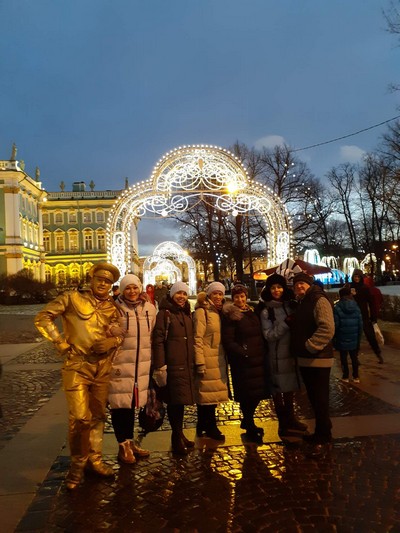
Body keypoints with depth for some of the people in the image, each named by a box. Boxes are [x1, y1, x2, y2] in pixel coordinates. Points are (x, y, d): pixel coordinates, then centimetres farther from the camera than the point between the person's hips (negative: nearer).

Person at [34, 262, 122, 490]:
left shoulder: (112, 307, 8)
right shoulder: (73, 298, -4)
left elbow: (120, 334, 11)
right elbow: (43, 317, -3)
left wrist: (113, 341, -12)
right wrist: (61, 342, -9)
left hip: (103, 368, 5)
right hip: (77, 366, -4)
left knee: (98, 416, 14)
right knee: (80, 418, -8)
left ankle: (94, 459, 31)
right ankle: (77, 464, 13)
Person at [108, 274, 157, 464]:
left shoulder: (149, 308, 4)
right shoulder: (116, 309, -11)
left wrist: (151, 360, 16)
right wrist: (110, 362, -10)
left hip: (141, 365, 5)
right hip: (120, 365, -5)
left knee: (132, 404, 17)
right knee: (120, 405, 2)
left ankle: (129, 442, 31)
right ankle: (123, 446, 18)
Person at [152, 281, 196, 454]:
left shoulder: (187, 314, 17)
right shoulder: (164, 313, -5)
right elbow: (158, 340, -11)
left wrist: (195, 362, 17)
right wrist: (160, 366, -18)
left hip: (187, 365, 6)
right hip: (172, 365, -6)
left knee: (180, 400, 13)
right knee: (175, 401, -3)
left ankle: (179, 435, 26)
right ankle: (177, 438, 11)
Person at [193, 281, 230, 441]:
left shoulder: (218, 312, 15)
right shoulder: (202, 311, -10)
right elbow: (198, 338, -15)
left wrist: (225, 360, 14)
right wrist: (200, 363, -19)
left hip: (218, 359, 8)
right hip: (207, 360, -8)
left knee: (211, 394, 12)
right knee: (208, 393, -1)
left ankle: (203, 427, 24)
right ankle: (210, 427, 12)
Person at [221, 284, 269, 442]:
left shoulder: (252, 313, 15)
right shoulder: (230, 316, -6)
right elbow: (228, 341, -12)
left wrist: (263, 354, 11)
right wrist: (243, 353, -19)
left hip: (258, 360, 7)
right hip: (242, 362, -6)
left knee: (258, 392, 10)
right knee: (247, 394, -1)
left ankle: (247, 422, 32)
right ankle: (250, 428, 17)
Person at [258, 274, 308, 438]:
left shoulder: (291, 305, 5)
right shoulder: (266, 311, -8)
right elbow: (269, 335, -14)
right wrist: (285, 323, -22)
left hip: (291, 353, 5)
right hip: (276, 356, -5)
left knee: (290, 387, 18)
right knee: (278, 389, 5)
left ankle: (290, 419, 35)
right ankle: (283, 423, 19)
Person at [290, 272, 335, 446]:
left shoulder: (319, 300, -14)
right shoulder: (301, 303, 15)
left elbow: (327, 329, -24)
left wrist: (309, 346, -21)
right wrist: (299, 350, 10)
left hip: (318, 358, -9)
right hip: (305, 359, 9)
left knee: (320, 398, 2)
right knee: (313, 397, 18)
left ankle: (323, 435, 16)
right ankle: (322, 431, 31)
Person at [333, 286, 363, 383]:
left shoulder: (337, 308, -14)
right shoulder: (356, 307, -2)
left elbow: (335, 325, -14)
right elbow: (360, 324, 0)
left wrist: (334, 337, -1)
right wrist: (359, 337, 10)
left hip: (342, 339, -3)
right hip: (354, 339, 4)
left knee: (344, 357, 9)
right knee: (354, 357, 14)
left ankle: (345, 376, 15)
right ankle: (356, 376, 20)